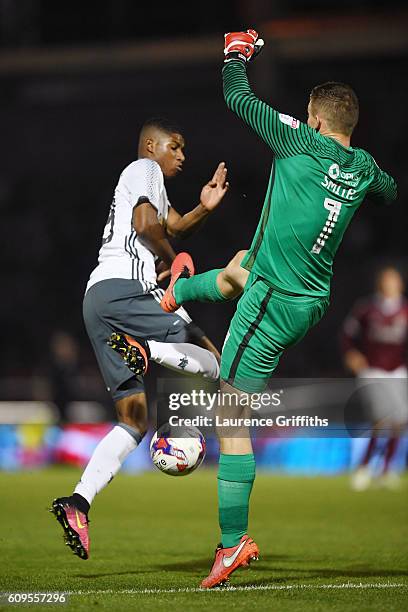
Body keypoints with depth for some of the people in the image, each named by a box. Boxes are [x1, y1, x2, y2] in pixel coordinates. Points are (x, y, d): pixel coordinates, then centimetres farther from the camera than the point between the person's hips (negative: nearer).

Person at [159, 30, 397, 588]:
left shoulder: (301, 141, -16)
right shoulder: (364, 167, 1)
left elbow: (237, 98, -7)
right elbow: (393, 191, 25)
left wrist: (237, 54, 11)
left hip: (275, 305, -8)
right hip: (314, 297, 8)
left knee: (232, 413, -5)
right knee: (241, 267, 38)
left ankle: (234, 541, -6)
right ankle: (181, 290, 71)